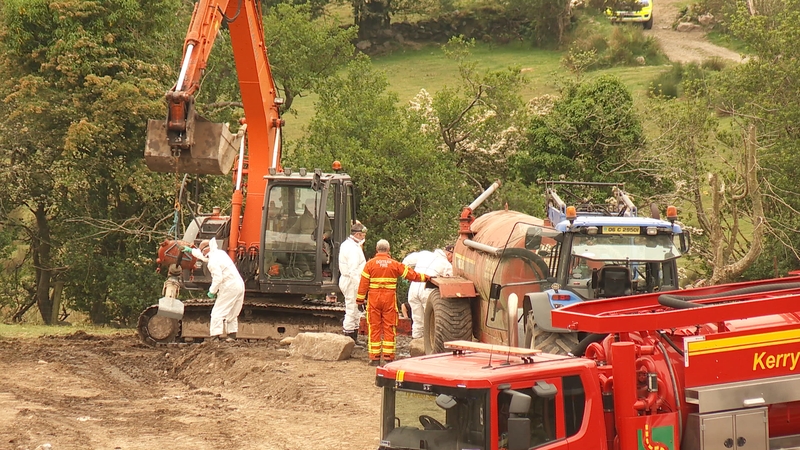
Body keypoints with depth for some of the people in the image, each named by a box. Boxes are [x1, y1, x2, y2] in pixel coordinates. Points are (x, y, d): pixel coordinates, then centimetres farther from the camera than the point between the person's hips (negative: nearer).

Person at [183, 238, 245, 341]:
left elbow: (218, 278, -21)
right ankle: (232, 336, 18)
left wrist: (212, 291, -8)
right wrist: (191, 250, 46)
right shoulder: (220, 253, 18)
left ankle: (215, 337, -10)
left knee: (217, 312, -4)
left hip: (229, 288, -9)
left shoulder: (213, 262, -12)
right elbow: (204, 257, 38)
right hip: (240, 286, 9)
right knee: (232, 313, 19)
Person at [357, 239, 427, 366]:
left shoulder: (370, 264, -1)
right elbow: (411, 274, 6)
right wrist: (424, 278, 20)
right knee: (389, 327, 5)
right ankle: (388, 357, 3)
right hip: (389, 298, 0)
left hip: (374, 298, 0)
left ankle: (374, 357, 3)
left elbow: (364, 283, -2)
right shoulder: (395, 264, 1)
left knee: (374, 328, 3)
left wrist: (360, 299, 3)